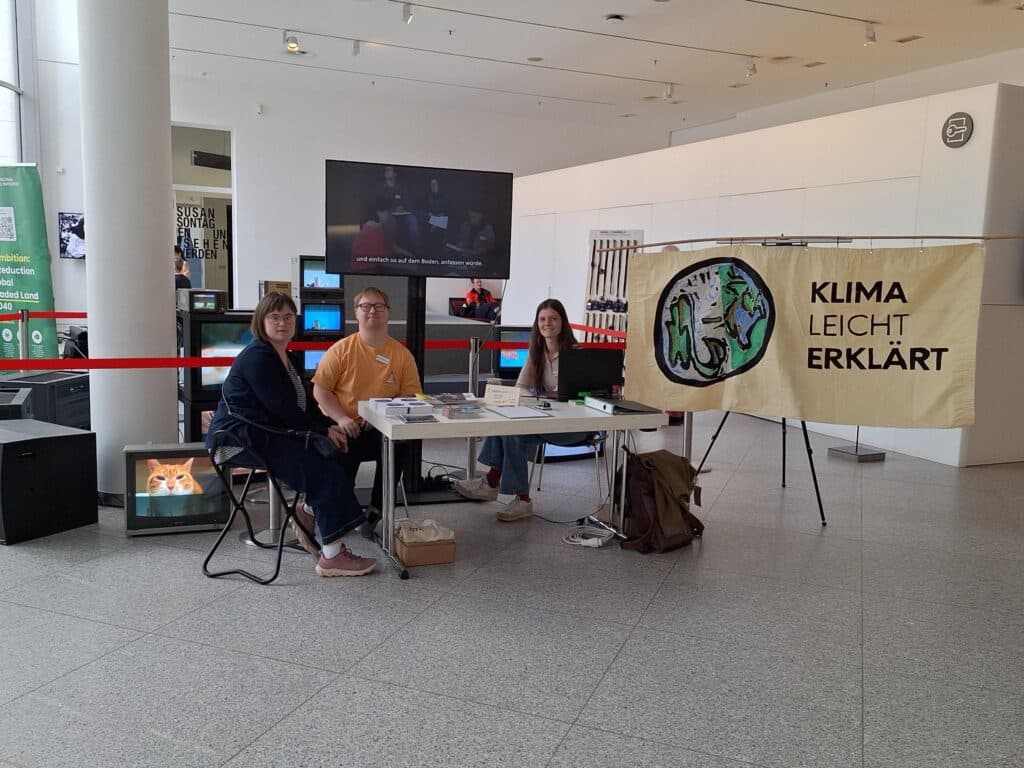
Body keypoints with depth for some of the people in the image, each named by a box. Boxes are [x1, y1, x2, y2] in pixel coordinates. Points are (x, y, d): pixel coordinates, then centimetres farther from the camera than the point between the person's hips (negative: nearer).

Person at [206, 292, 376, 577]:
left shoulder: (287, 358, 17)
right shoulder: (257, 356, -13)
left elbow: (303, 404, 15)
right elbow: (281, 407, -19)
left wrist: (329, 426, -2)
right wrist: (323, 431, -13)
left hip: (266, 433, 9)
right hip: (241, 437, -9)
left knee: (333, 454, -8)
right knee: (323, 468, -20)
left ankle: (309, 511, 11)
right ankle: (331, 556, -15)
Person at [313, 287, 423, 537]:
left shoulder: (402, 355, 4)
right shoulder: (341, 349, -1)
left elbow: (410, 396, 3)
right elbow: (320, 390, -1)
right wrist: (341, 418, -15)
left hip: (382, 428, 1)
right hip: (344, 425, -1)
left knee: (399, 447, -28)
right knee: (343, 453, -31)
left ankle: (376, 510, -5)